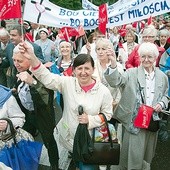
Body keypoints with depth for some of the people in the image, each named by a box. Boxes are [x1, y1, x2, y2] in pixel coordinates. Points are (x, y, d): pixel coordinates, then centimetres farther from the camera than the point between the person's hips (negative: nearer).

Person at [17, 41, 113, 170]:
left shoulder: (104, 91, -9)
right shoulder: (68, 83, -7)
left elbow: (108, 115, -1)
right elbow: (47, 78, -19)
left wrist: (90, 120, -18)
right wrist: (33, 58, -34)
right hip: (67, 137, 1)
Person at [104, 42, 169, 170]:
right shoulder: (132, 73, -3)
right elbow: (115, 82, -19)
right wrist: (113, 64, -35)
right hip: (134, 121, -4)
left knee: (147, 154, 18)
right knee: (133, 154, -2)